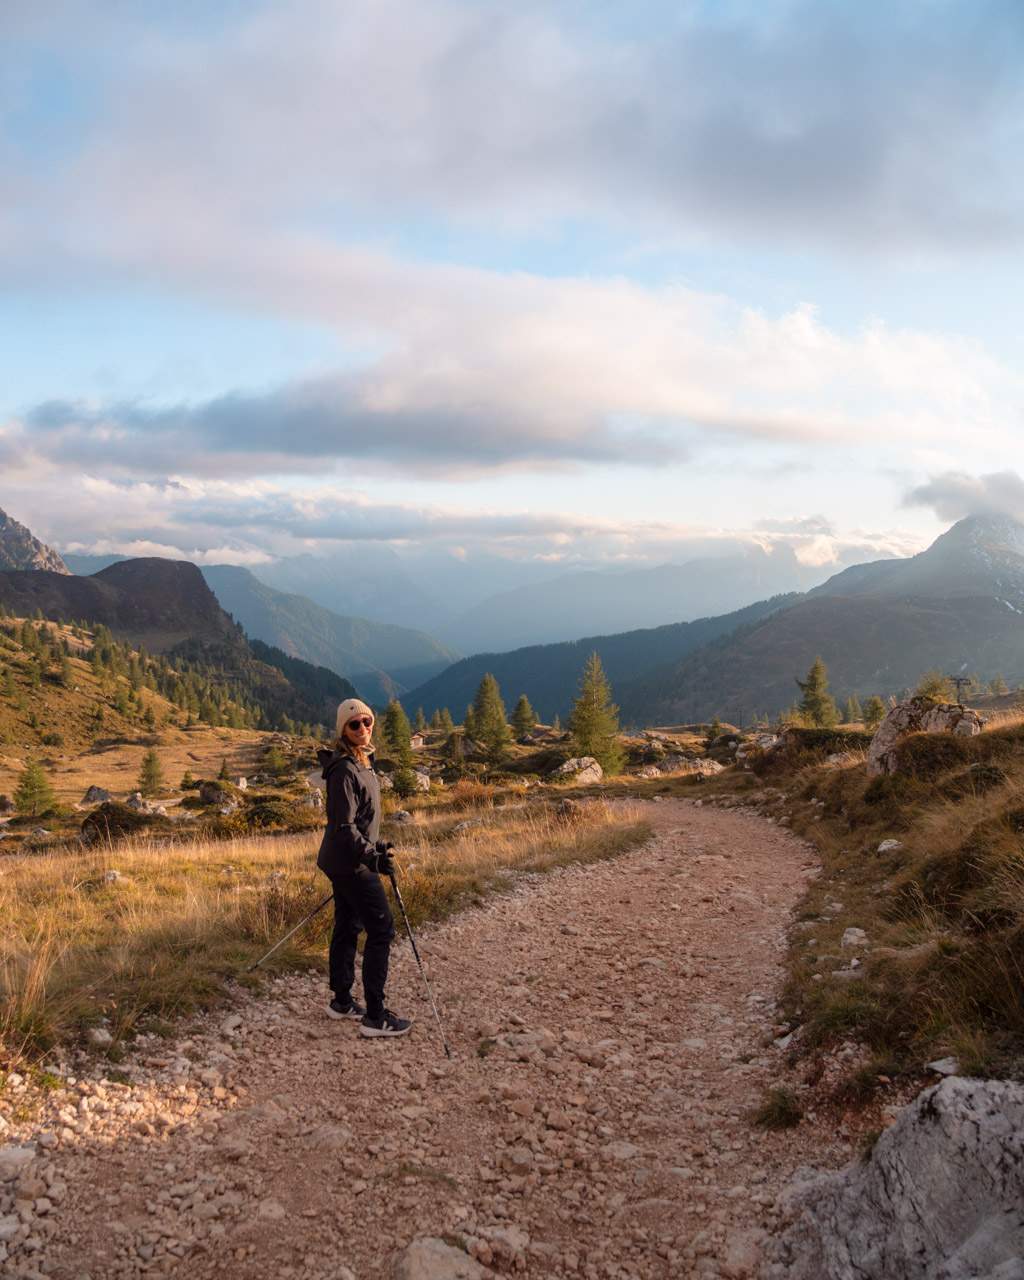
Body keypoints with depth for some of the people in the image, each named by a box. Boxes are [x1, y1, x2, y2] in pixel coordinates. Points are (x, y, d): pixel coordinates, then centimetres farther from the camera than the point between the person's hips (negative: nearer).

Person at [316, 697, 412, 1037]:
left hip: (344, 861, 10)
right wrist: (373, 856, -29)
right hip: (351, 863, -10)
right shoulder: (344, 770, -21)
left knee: (348, 928, 16)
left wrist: (373, 845, 26)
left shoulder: (362, 762, 10)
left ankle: (341, 1002, 27)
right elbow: (343, 825, -25)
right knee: (381, 930, -6)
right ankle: (375, 1016, -2)